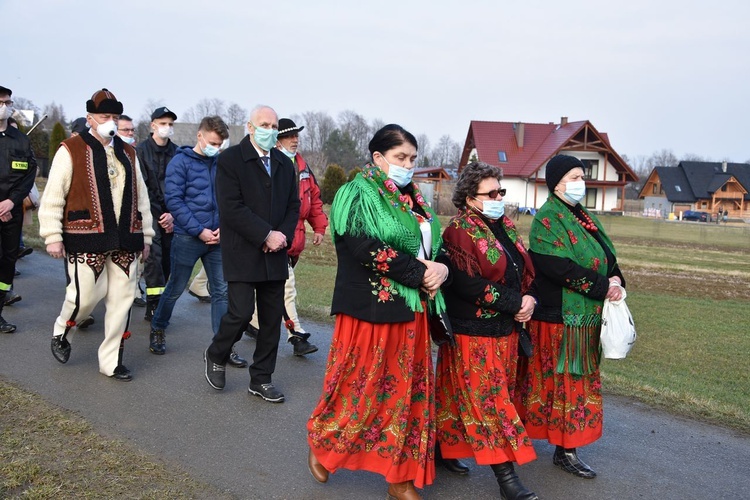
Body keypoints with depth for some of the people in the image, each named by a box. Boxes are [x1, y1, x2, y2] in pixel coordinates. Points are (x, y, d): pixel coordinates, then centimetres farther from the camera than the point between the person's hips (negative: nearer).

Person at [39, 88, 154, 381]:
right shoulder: (71, 150, -1)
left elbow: (140, 197, 19)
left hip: (124, 241, 5)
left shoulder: (127, 153, 16)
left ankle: (111, 361, 17)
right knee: (86, 296, -5)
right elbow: (52, 197, -3)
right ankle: (61, 333, 28)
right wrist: (53, 236, -8)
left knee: (122, 299, 5)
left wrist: (146, 236, 16)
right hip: (86, 240, -5)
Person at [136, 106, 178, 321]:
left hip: (170, 216, 3)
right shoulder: (141, 151, -1)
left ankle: (153, 308, 11)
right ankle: (155, 305, -11)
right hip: (149, 214, -3)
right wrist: (159, 216, -9)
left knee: (166, 259, 3)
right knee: (154, 257, -13)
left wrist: (173, 214, -6)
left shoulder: (176, 153, 9)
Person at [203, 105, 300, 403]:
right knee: (241, 312, -10)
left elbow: (293, 205, 13)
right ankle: (216, 356, 20)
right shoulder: (230, 160, -5)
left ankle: (261, 379, 19)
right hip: (242, 253, -5)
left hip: (275, 254, 6)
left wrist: (284, 235, -5)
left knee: (272, 317, 6)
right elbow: (231, 208, -14)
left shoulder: (284, 164, 13)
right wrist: (267, 235, -17)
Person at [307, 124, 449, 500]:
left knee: (407, 393, 10)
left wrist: (441, 268, -9)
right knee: (358, 386, 4)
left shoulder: (412, 200, 14)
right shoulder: (357, 196, -8)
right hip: (370, 310, -7)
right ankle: (321, 443, 31)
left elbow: (434, 246, 15)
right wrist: (421, 274, -18)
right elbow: (368, 250, -21)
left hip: (411, 312, 7)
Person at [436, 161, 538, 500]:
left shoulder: (504, 226, 12)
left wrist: (530, 301, -4)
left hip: (505, 329, 8)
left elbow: (524, 269, 17)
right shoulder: (459, 231, -13)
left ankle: (447, 448, 30)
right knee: (488, 398, -2)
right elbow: (468, 285, -23)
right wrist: (517, 303, -18)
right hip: (473, 333, -7)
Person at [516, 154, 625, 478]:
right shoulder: (547, 219, -13)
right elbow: (561, 268, -23)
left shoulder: (583, 217, 14)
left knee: (577, 381, 13)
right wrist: (603, 288, -18)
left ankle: (567, 448, 22)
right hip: (559, 317, -9)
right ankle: (566, 450, 10)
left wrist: (615, 278, -6)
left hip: (584, 317, 9)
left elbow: (607, 255, 15)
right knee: (562, 382, -1)